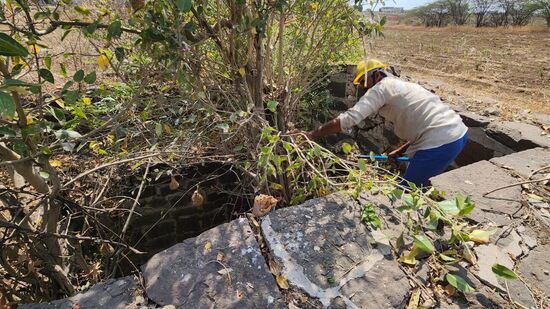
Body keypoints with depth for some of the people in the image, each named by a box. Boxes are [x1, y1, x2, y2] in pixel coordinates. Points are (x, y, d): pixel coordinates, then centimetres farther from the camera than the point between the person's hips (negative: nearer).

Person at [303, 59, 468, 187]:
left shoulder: (382, 87, -5)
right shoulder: (405, 85, 23)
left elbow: (348, 119, -15)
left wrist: (312, 134, -10)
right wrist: (400, 151, 23)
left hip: (441, 142, -9)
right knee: (420, 182, 25)